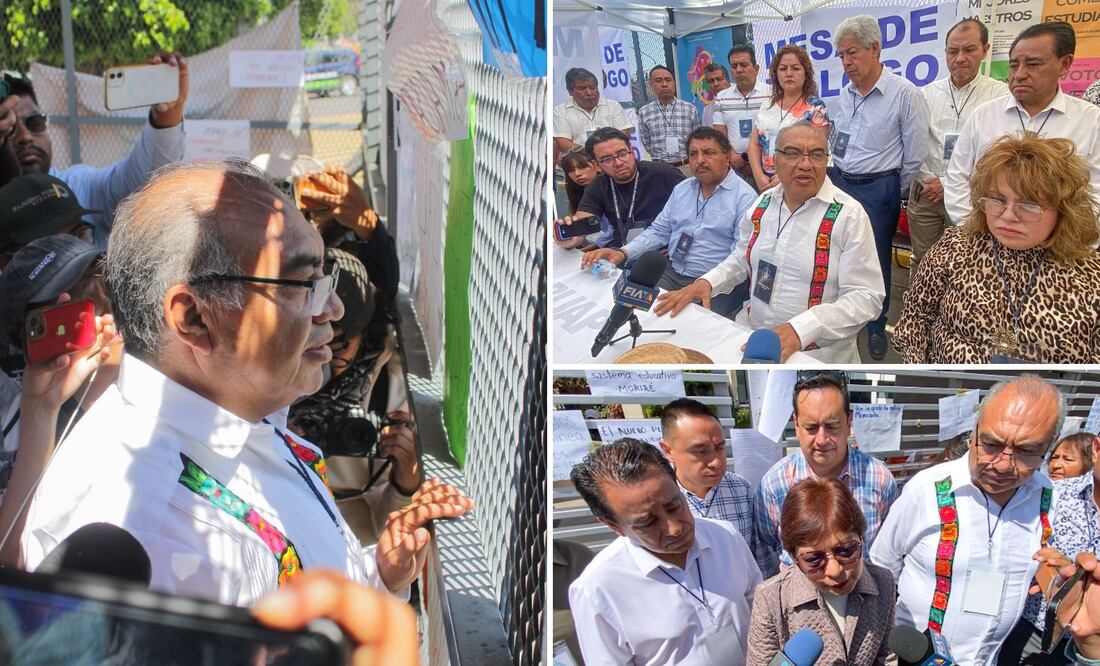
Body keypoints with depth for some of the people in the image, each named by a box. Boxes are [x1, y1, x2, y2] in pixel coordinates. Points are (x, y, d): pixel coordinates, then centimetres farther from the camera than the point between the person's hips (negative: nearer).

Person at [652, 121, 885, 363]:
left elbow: (866, 297, -15)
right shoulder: (763, 203, 6)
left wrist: (800, 329, -27)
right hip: (751, 335, 5)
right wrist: (706, 282, 1)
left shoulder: (849, 214, -11)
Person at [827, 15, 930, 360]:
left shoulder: (904, 94, -13)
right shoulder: (844, 96, 5)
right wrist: (837, 177, 15)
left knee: (876, 260, 6)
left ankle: (877, 326, 23)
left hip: (878, 189, -5)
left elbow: (914, 156, -7)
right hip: (840, 182, 5)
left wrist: (892, 194, 0)